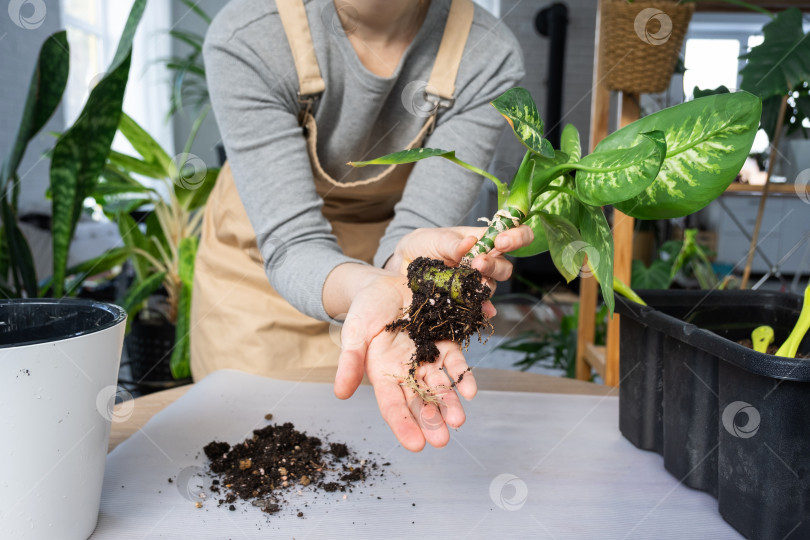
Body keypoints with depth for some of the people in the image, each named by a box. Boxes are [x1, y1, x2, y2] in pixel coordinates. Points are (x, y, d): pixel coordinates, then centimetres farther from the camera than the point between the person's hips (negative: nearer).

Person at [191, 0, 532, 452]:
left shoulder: (490, 58, -23)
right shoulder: (243, 40, -28)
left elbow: (419, 226, -25)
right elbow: (292, 243, -32)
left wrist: (408, 264, -48)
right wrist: (372, 289, -53)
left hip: (381, 254, 1)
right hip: (260, 266, 0)